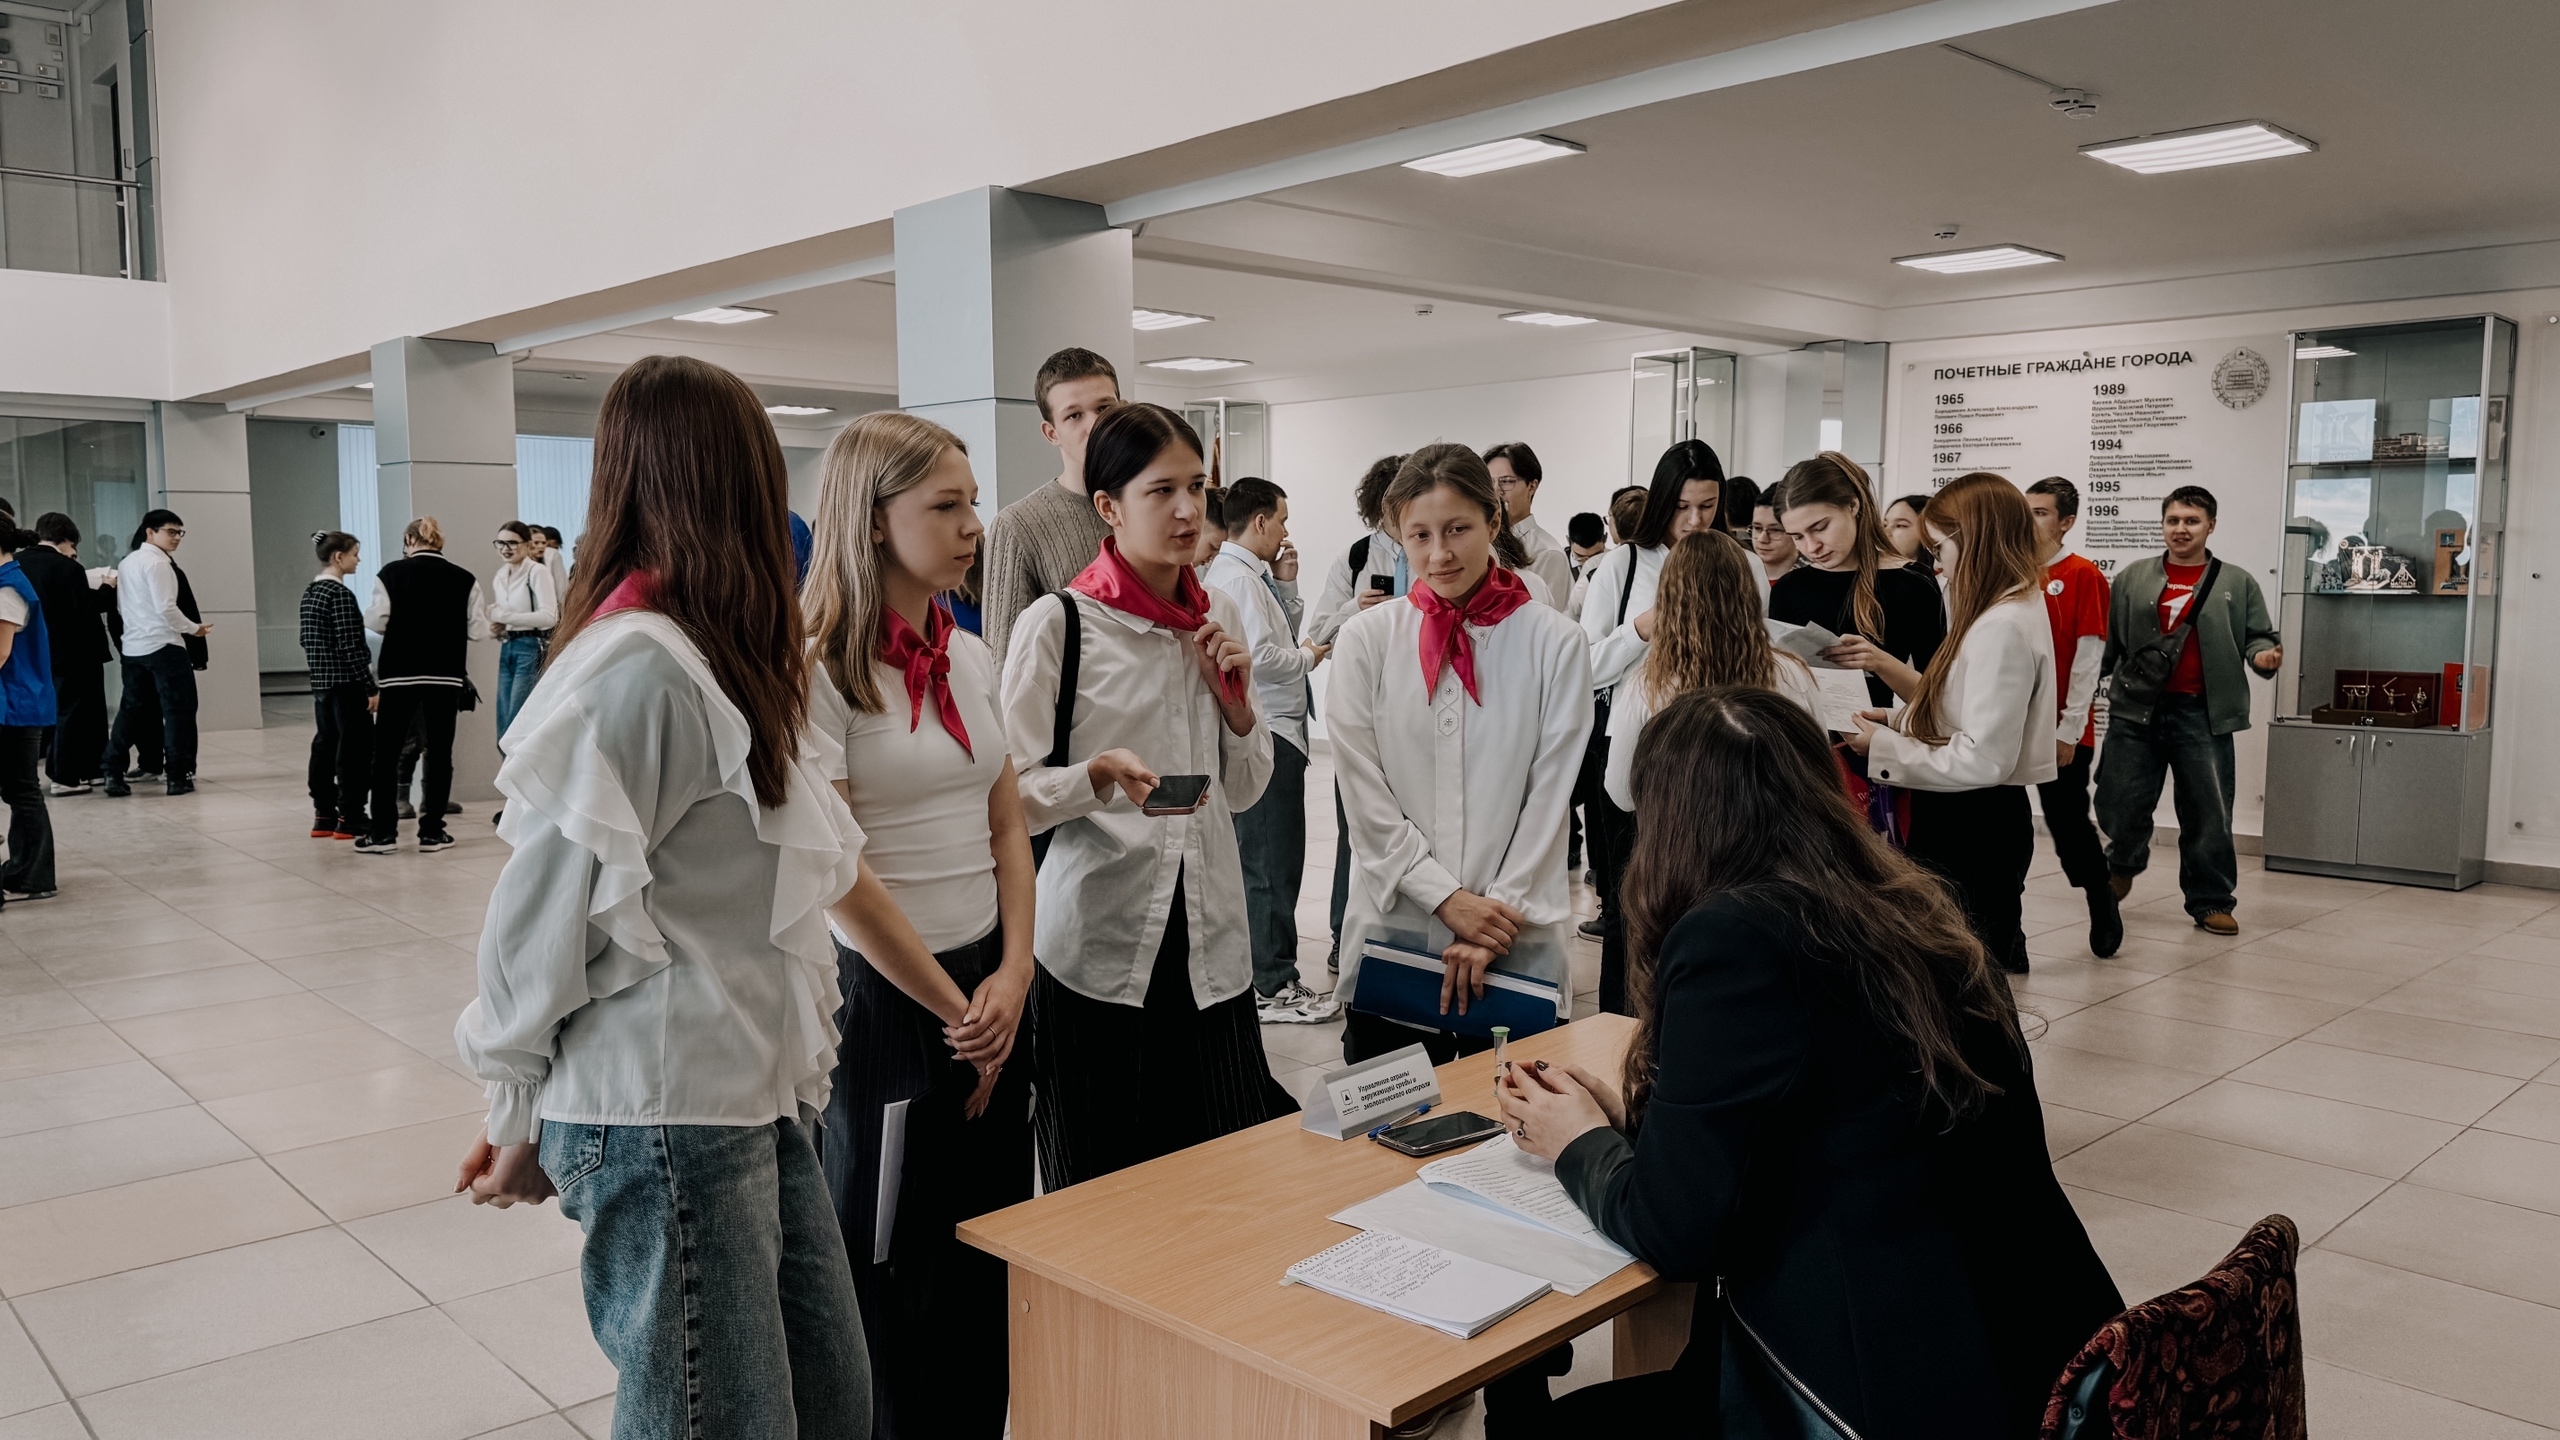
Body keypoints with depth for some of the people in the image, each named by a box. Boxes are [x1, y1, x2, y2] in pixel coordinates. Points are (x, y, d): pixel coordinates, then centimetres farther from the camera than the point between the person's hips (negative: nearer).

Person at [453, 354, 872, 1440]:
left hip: (756, 1101, 9)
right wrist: (522, 1121, -3)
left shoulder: (720, 660, 12)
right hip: (667, 1115, -9)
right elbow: (545, 912, -14)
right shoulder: (638, 670, -18)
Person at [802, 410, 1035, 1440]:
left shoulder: (970, 658, 7)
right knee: (893, 1272, 9)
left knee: (992, 1251, 15)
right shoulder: (817, 669, -15)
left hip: (993, 988, 7)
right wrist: (952, 1008, -10)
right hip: (882, 997, -6)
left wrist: (1010, 977, -3)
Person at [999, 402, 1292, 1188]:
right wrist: (1100, 775, -24)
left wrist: (1235, 699, -1)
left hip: (1208, 938, 5)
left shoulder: (1218, 616, 9)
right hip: (1097, 942, -4)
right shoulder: (1058, 623, -7)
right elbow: (1012, 795, -7)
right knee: (1102, 1185, 7)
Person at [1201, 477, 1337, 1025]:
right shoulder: (1236, 578, -16)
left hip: (1267, 730, 11)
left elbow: (1283, 630, 25)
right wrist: (1309, 657, -7)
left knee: (1258, 858, 16)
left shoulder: (1245, 574, 16)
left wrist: (1286, 583, 12)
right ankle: (1272, 986, 2)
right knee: (1272, 862, -5)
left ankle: (1267, 972, 25)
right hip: (1266, 735, -11)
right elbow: (1261, 656, -24)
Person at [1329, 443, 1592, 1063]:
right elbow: (1364, 794, -2)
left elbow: (1549, 796, -3)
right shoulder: (1369, 639, 0)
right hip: (1393, 928, 1)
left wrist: (1496, 921, -8)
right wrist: (1448, 898, -9)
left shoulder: (1555, 642, -2)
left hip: (1520, 944, 0)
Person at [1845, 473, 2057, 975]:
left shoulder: (2002, 627, -20)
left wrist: (1884, 744, -15)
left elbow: (1982, 760, -23)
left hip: (1972, 830, -10)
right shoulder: (2017, 609, 11)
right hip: (1973, 820, 10)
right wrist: (1897, 719, 5)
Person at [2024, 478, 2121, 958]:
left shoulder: (2083, 576, -5)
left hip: (2061, 730, -4)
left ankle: (2103, 906, 28)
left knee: (2068, 823, 5)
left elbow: (2087, 658, -8)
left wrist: (2070, 730, -11)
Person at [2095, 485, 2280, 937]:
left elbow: (2259, 636, 7)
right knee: (2119, 804, 2)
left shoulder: (2237, 584, 8)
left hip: (2202, 714, -1)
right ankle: (2124, 862, 32)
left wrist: (2263, 655, -14)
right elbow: (2110, 641, 9)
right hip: (2135, 710, 1)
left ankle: (2211, 902, 14)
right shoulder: (2133, 578, 9)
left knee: (2208, 814, 1)